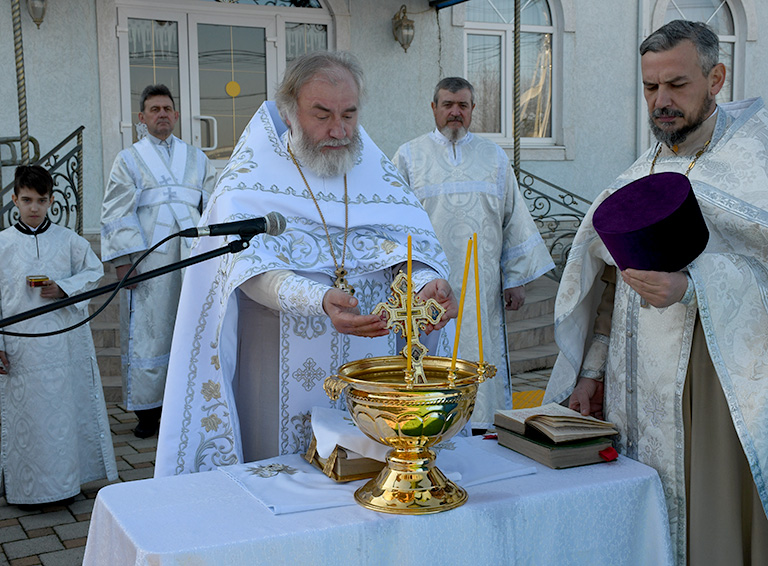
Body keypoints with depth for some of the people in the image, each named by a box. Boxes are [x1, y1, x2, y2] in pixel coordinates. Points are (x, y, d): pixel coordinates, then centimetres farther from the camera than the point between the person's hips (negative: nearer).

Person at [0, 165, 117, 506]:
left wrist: (64, 288, -10)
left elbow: (95, 272, 9)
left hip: (66, 341, 1)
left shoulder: (68, 240, 4)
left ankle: (68, 479, 22)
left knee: (69, 408, 8)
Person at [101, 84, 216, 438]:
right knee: (147, 331, -2)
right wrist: (123, 260, -8)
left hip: (191, 256, 2)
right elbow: (117, 213, 2)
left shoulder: (196, 159, 17)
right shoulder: (129, 160, 10)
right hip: (148, 260, -2)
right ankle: (147, 410, 5)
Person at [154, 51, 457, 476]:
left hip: (368, 367, 3)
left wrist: (426, 284, -26)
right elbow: (252, 269, -18)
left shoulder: (378, 173, 8)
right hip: (281, 373, -3)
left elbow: (412, 247, -2)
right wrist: (321, 301, -36)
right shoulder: (252, 178, -4)